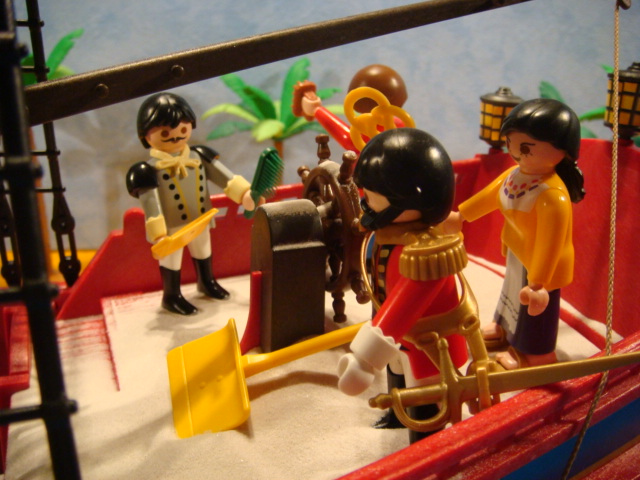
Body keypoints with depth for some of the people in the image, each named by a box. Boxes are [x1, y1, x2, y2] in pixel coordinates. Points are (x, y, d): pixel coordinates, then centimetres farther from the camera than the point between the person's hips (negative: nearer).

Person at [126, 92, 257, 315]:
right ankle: (172, 296, 32)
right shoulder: (150, 171, -23)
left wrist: (244, 193, -14)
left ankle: (207, 282, 53)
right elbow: (150, 204, -28)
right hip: (172, 228, -6)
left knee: (203, 253, 28)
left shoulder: (199, 157, -6)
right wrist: (158, 234, -35)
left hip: (200, 222, 6)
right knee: (171, 261, 12)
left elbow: (224, 176, -4)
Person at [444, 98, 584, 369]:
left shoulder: (554, 196, -38)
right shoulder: (515, 174, -10)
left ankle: (534, 355, 39)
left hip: (539, 266, -9)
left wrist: (538, 283, -40)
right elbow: (491, 194, 8)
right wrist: (461, 215, 19)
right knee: (513, 294, 31)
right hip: (518, 257, 9)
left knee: (534, 306, 15)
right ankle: (506, 329, 58)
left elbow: (550, 243, -39)